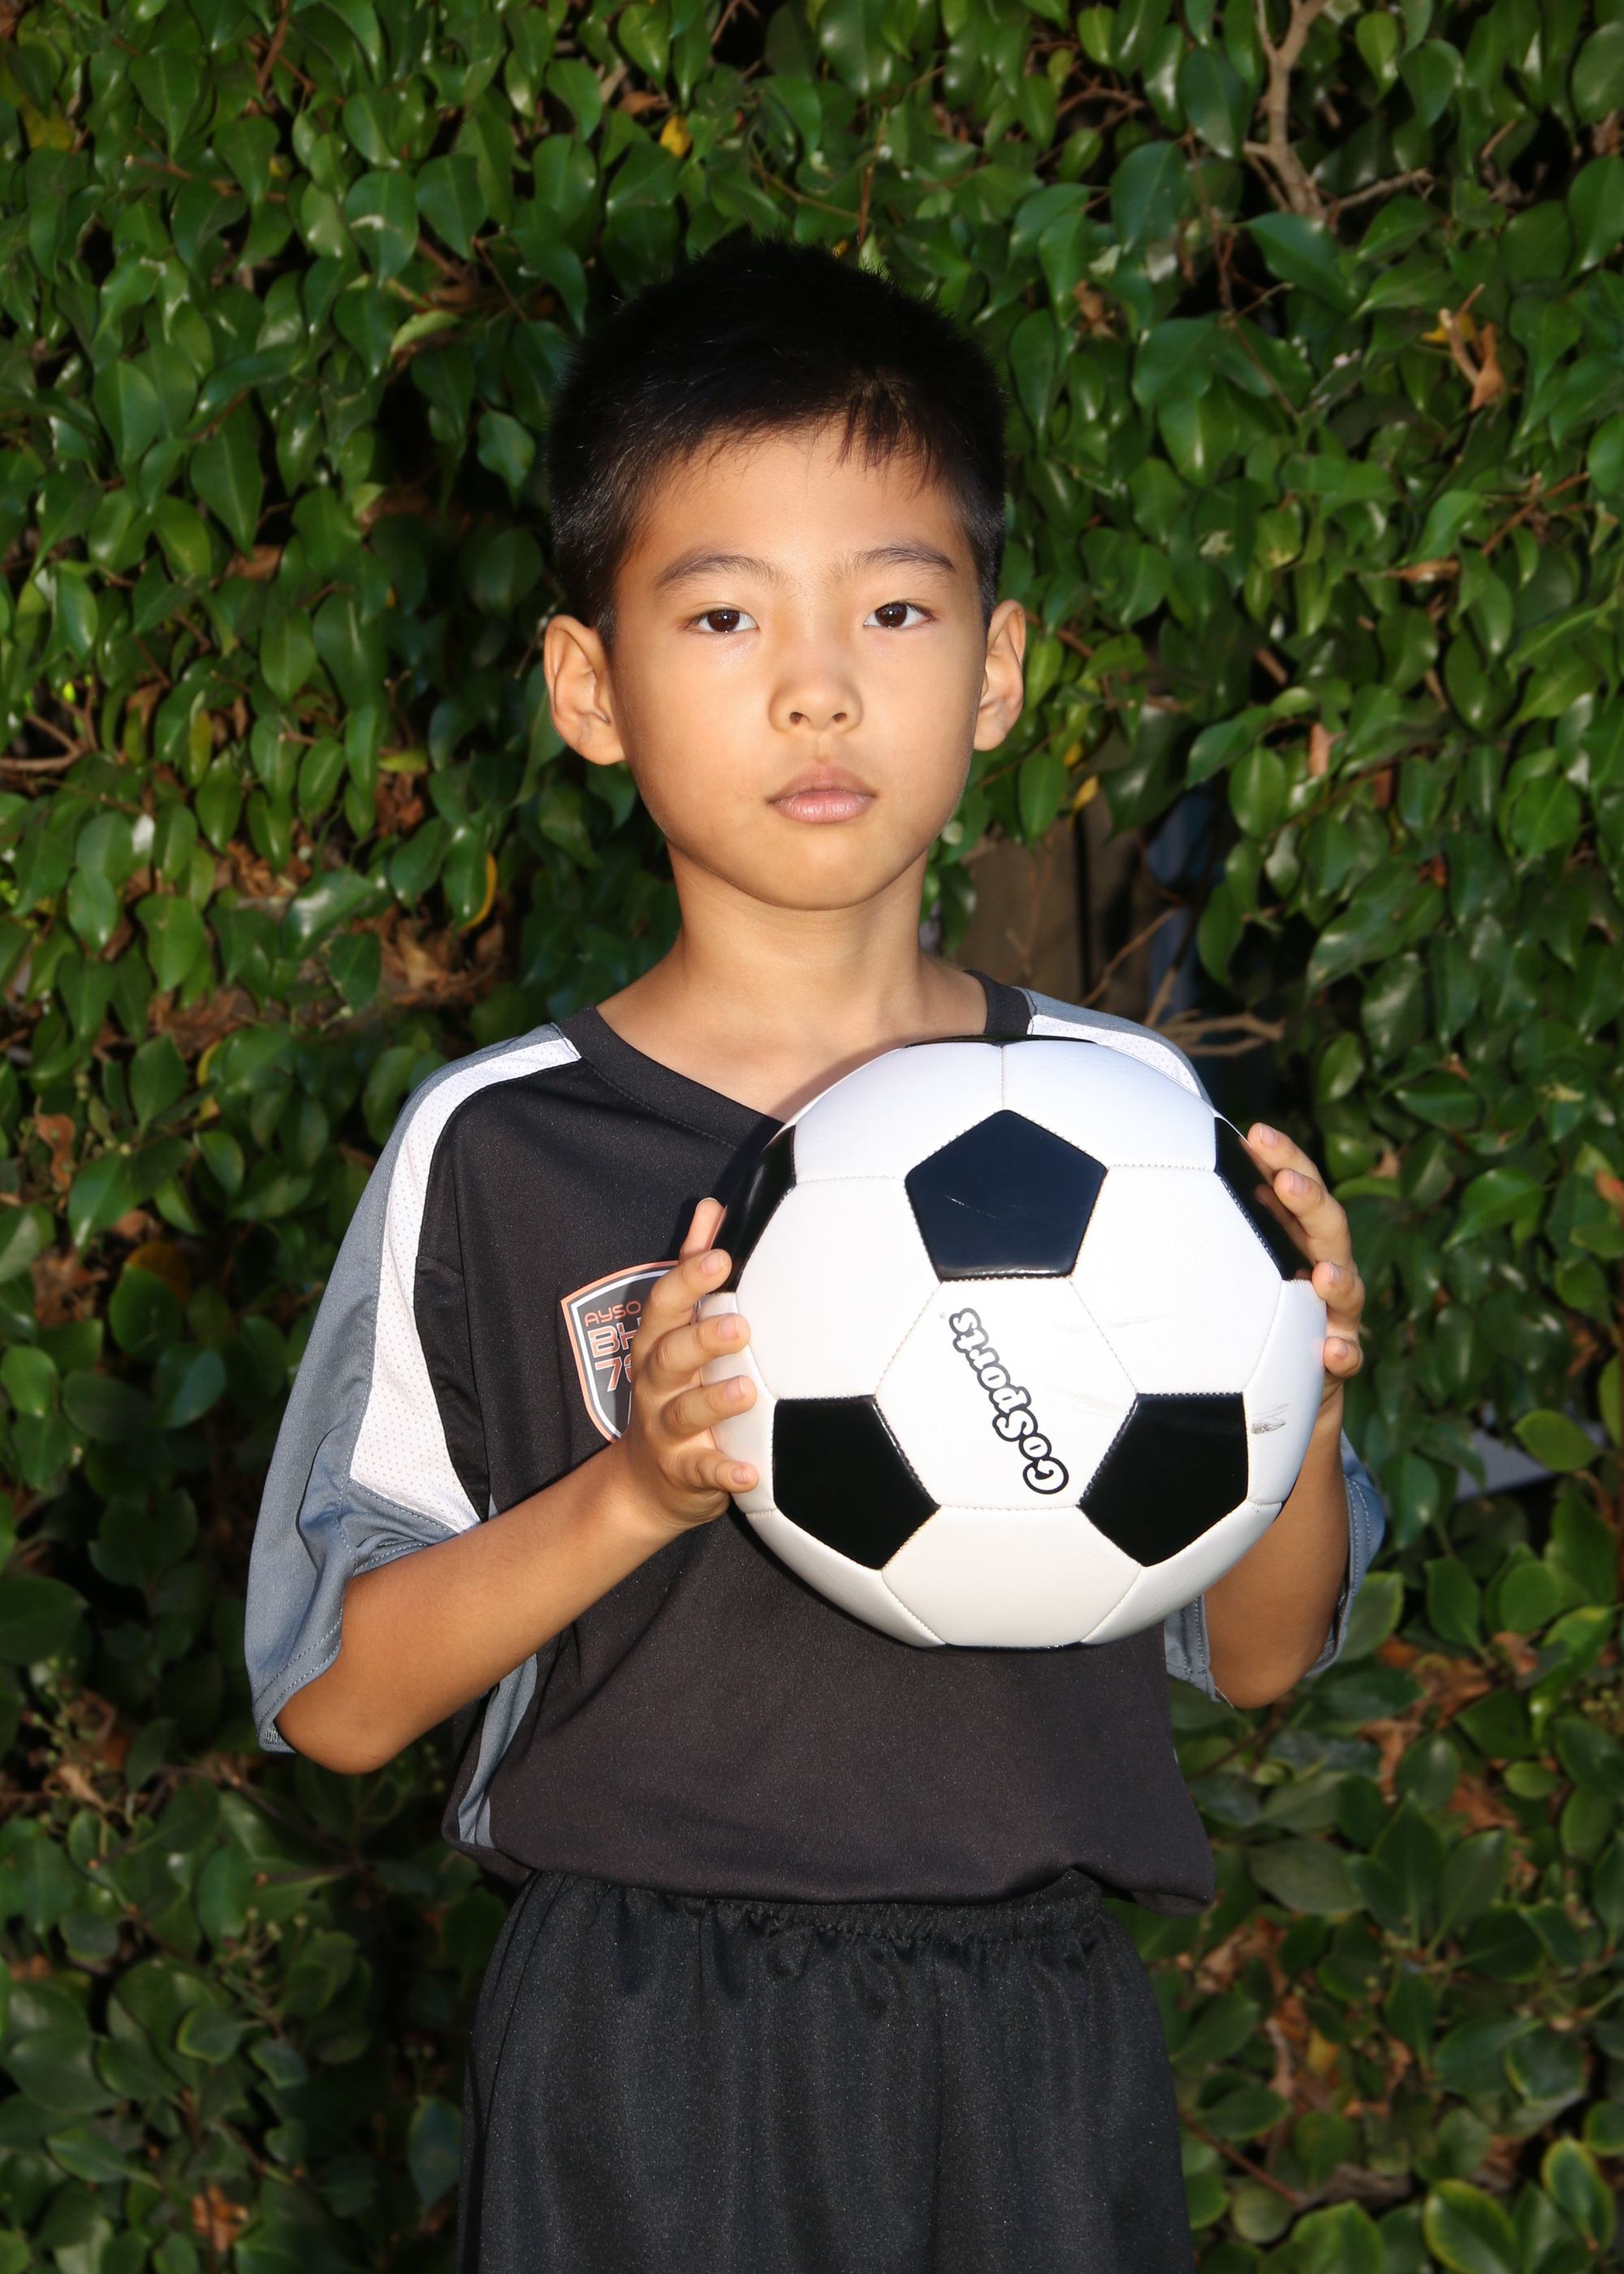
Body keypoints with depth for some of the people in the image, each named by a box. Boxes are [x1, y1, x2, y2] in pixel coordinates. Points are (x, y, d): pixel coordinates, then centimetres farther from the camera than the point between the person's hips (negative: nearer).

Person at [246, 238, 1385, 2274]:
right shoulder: (497, 1150, -6)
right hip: (646, 2075, -2)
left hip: (1036, 2045, 2)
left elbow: (1255, 1658, 9)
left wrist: (1297, 1406, -10)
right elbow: (332, 1701, -5)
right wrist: (631, 1495, -20)